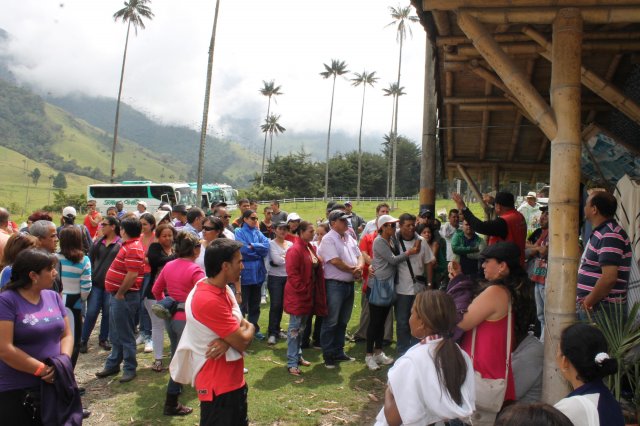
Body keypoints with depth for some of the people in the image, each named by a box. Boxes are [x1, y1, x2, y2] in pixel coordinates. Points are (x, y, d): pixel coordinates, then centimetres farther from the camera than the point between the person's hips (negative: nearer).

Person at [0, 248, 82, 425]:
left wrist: (64, 361, -11)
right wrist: (42, 370, -19)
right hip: (17, 391, -5)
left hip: (55, 384, 6)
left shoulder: (53, 296, 4)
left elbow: (66, 334, 7)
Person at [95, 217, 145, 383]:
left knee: (125, 334, 1)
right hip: (118, 295, 10)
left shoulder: (133, 248, -20)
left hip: (125, 297, -10)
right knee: (115, 333, 19)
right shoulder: (129, 245, 12)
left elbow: (132, 275, -26)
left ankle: (130, 368, 12)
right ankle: (113, 364, 31)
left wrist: (120, 294, -16)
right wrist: (117, 294, 16)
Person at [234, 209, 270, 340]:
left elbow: (266, 246, -4)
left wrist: (252, 246, -14)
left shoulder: (258, 232, 11)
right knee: (243, 303, 3)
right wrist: (259, 252, -5)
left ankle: (254, 328, 26)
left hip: (258, 272, 6)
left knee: (255, 303, 15)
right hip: (245, 273, -5)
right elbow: (243, 251, -17)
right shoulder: (239, 232, -4)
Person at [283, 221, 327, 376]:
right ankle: (292, 363, 6)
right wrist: (303, 290, -18)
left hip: (309, 295, 9)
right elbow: (292, 274, -21)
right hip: (297, 295, -8)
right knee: (294, 328, -1)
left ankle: (298, 356, 30)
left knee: (302, 328, 18)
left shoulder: (311, 248, 10)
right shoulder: (295, 250, -17)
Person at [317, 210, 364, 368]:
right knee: (331, 322, 0)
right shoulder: (328, 239, -12)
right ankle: (328, 355, 10)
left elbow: (359, 256, 13)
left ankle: (338, 352, 27)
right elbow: (335, 261, -20)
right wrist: (353, 270, -9)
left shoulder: (350, 238, 13)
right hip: (334, 284, -8)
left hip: (349, 284, 8)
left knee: (343, 321, 16)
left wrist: (359, 267, -10)